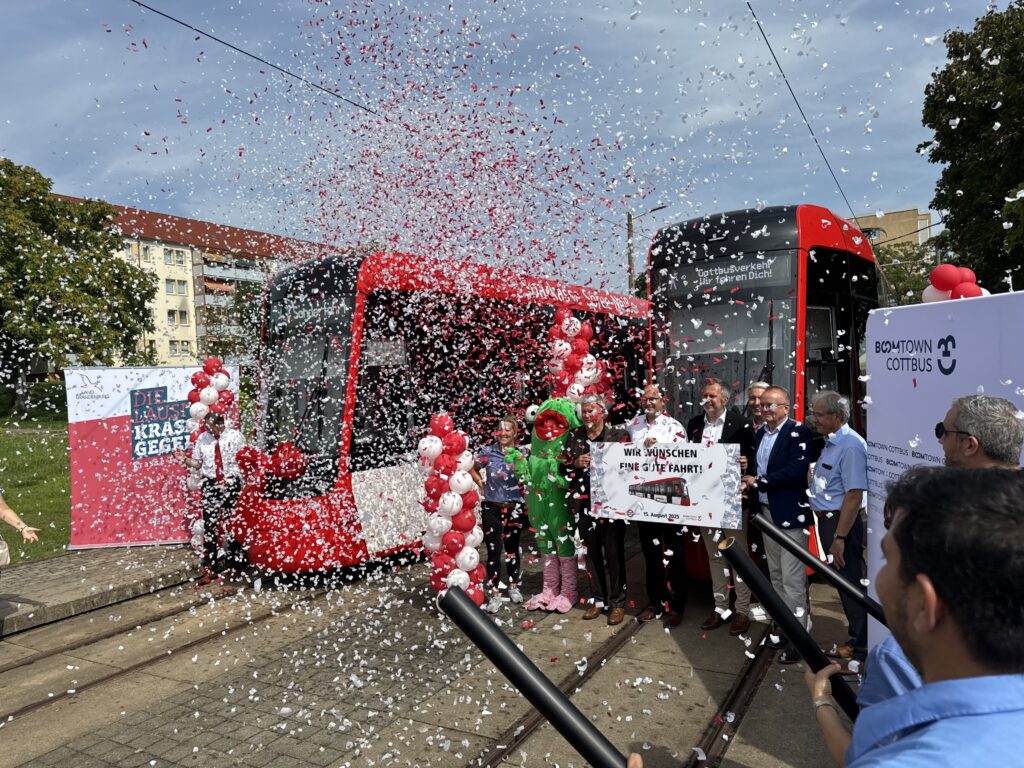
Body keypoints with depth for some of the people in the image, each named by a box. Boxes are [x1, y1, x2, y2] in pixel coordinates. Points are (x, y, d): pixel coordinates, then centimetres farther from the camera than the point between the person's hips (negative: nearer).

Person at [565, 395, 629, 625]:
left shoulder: (619, 434, -1)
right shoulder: (574, 436, 10)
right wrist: (576, 463, -7)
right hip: (584, 503, 4)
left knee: (614, 552, 1)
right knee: (592, 552, 11)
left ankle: (617, 602, 15)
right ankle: (598, 599, 24)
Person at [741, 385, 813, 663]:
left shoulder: (799, 432, -12)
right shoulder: (760, 433, 12)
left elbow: (797, 470, -22)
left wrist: (759, 482, -16)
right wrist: (748, 481, -5)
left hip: (790, 514, -8)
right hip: (766, 511, 8)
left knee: (793, 579, -3)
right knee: (776, 575, 16)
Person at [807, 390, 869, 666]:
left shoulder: (850, 446, -20)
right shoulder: (830, 442, 11)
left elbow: (854, 495, -25)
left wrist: (840, 537, -25)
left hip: (843, 522, -10)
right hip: (827, 519, 10)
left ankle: (861, 648, 17)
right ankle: (856, 637, 33)